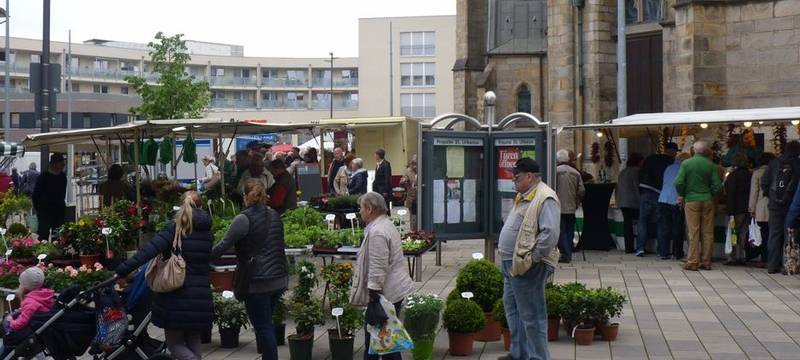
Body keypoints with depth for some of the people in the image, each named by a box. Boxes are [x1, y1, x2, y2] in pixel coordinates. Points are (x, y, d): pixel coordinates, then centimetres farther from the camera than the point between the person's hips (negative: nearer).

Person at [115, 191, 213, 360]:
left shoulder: (175, 228, -7)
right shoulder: (207, 232, 9)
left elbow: (149, 250, -17)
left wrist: (122, 270, -19)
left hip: (177, 296, -4)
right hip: (201, 298, 4)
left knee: (175, 343, 6)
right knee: (193, 341, 16)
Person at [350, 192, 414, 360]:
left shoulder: (377, 232, -21)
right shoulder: (386, 224, 13)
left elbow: (378, 267, -23)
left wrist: (373, 291, -20)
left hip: (386, 293, -10)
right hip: (395, 289, 10)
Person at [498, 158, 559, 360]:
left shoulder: (545, 199, -18)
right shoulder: (523, 196, 14)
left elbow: (550, 233, -27)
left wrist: (533, 257, -22)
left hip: (527, 267, -11)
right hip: (511, 263, 11)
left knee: (531, 315, -4)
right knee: (512, 309, 20)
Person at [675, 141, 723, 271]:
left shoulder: (686, 163, -5)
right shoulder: (710, 165, -1)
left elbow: (678, 182, -10)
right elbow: (717, 185, -4)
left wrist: (681, 195, 6)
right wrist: (710, 194, 13)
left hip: (692, 200, -1)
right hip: (708, 201, 2)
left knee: (693, 232, 0)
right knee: (708, 232, 7)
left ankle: (692, 262, -2)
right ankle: (706, 262, 10)